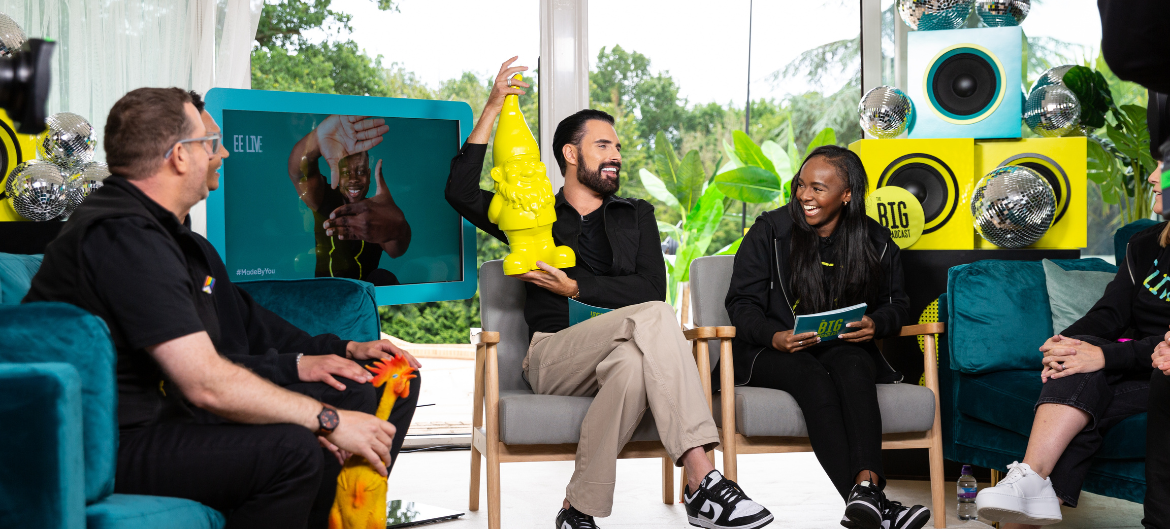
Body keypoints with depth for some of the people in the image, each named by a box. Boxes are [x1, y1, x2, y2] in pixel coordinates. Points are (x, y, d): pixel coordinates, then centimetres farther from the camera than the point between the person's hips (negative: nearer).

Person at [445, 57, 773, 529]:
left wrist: (575, 287, -4)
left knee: (633, 362, -38)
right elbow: (460, 192, 3)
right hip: (552, 355, -2)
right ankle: (702, 479, -40)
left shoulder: (635, 215, 23)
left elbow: (652, 286, 6)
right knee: (652, 317, -32)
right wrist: (492, 110, 1)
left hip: (616, 355, 2)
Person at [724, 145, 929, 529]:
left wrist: (876, 324, -9)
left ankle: (865, 486, -52)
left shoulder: (876, 242, 8)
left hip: (844, 347, 2)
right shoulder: (770, 231, 1)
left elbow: (897, 304, 16)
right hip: (775, 352, -2)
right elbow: (742, 303, -1)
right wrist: (775, 337, -22)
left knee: (854, 368, -35)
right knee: (813, 378, -36)